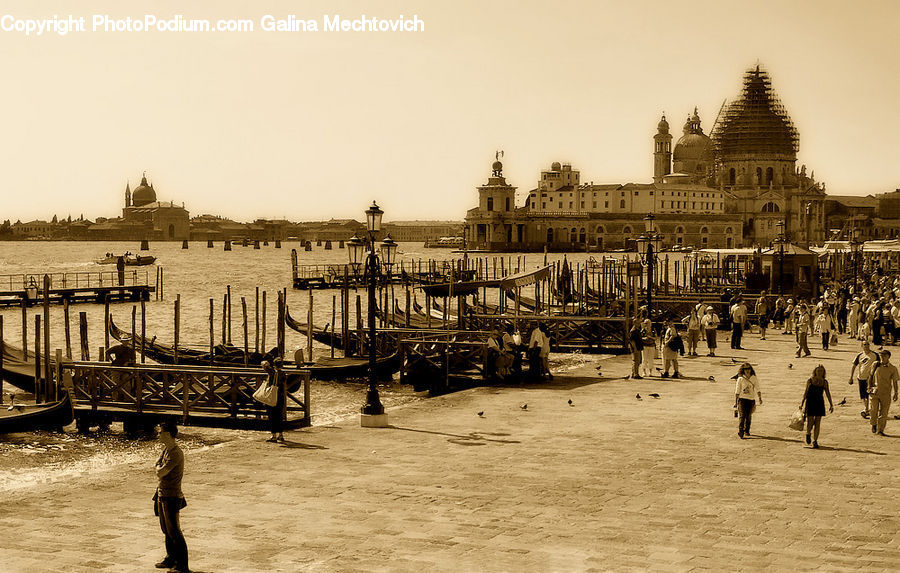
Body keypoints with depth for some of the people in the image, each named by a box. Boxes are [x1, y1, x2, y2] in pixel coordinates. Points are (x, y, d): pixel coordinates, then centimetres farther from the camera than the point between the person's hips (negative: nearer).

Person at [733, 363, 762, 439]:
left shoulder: (754, 379, 5)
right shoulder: (740, 379, 0)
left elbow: (758, 389, 2)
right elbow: (737, 391, 3)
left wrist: (760, 398, -12)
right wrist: (735, 402, 2)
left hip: (751, 400, 2)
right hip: (742, 399, -2)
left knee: (749, 416, 9)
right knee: (742, 416, -12)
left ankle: (746, 430, 26)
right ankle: (740, 432, -15)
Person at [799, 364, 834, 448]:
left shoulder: (825, 382, 2)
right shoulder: (809, 381, -1)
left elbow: (828, 393, 6)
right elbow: (805, 392, 6)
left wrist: (831, 405, -1)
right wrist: (802, 403, 6)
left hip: (819, 403, 2)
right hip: (810, 403, -2)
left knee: (817, 423, 0)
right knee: (810, 422, -5)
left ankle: (815, 441, 8)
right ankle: (808, 433, 28)